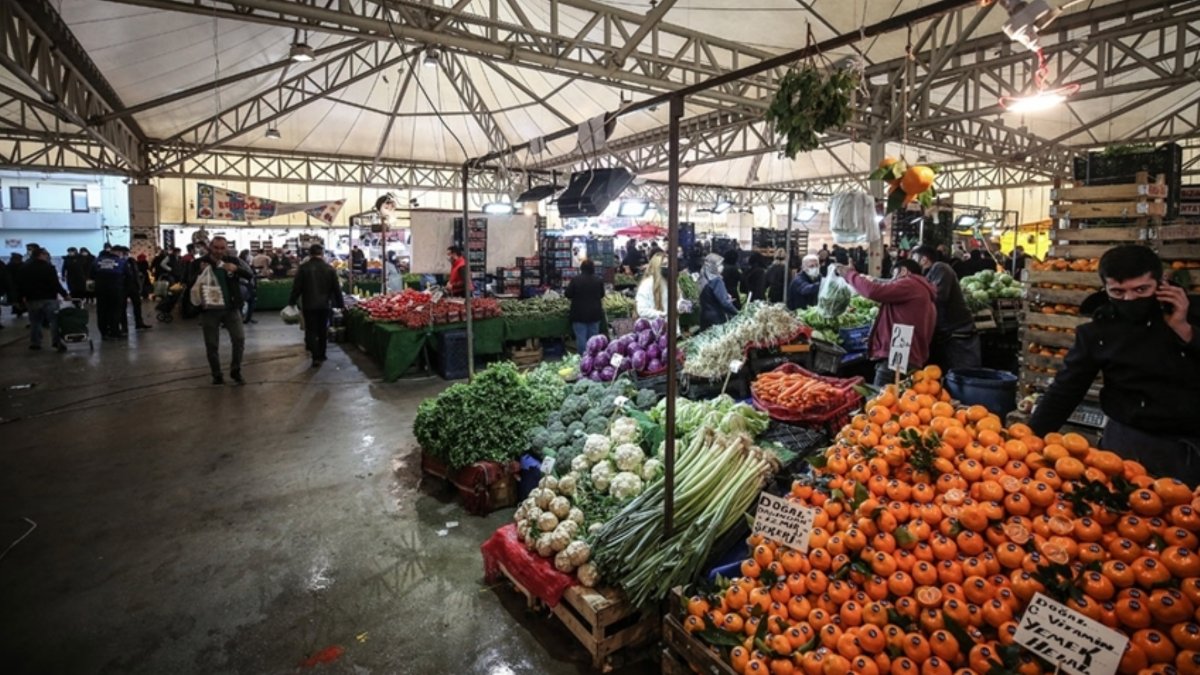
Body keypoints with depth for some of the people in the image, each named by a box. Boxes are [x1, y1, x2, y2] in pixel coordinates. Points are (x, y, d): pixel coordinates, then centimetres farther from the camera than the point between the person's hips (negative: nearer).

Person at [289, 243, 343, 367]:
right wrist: (340, 304, 10)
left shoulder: (303, 267, -7)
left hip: (309, 304, -2)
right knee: (323, 330, 14)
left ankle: (316, 357, -8)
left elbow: (297, 287, -7)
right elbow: (336, 288, 2)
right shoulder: (330, 268, -1)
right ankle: (321, 355, 21)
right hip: (325, 305, 2)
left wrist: (292, 302, 3)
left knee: (311, 331, 2)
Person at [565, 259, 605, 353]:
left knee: (581, 338, 0)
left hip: (579, 313, -3)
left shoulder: (575, 280, -10)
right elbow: (602, 295, 13)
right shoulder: (599, 280, 0)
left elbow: (568, 295, -3)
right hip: (595, 313, 3)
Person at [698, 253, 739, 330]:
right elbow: (724, 302, -22)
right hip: (717, 318, -8)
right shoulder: (716, 281, -17)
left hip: (705, 318, 8)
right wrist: (737, 313, -13)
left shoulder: (703, 279, 7)